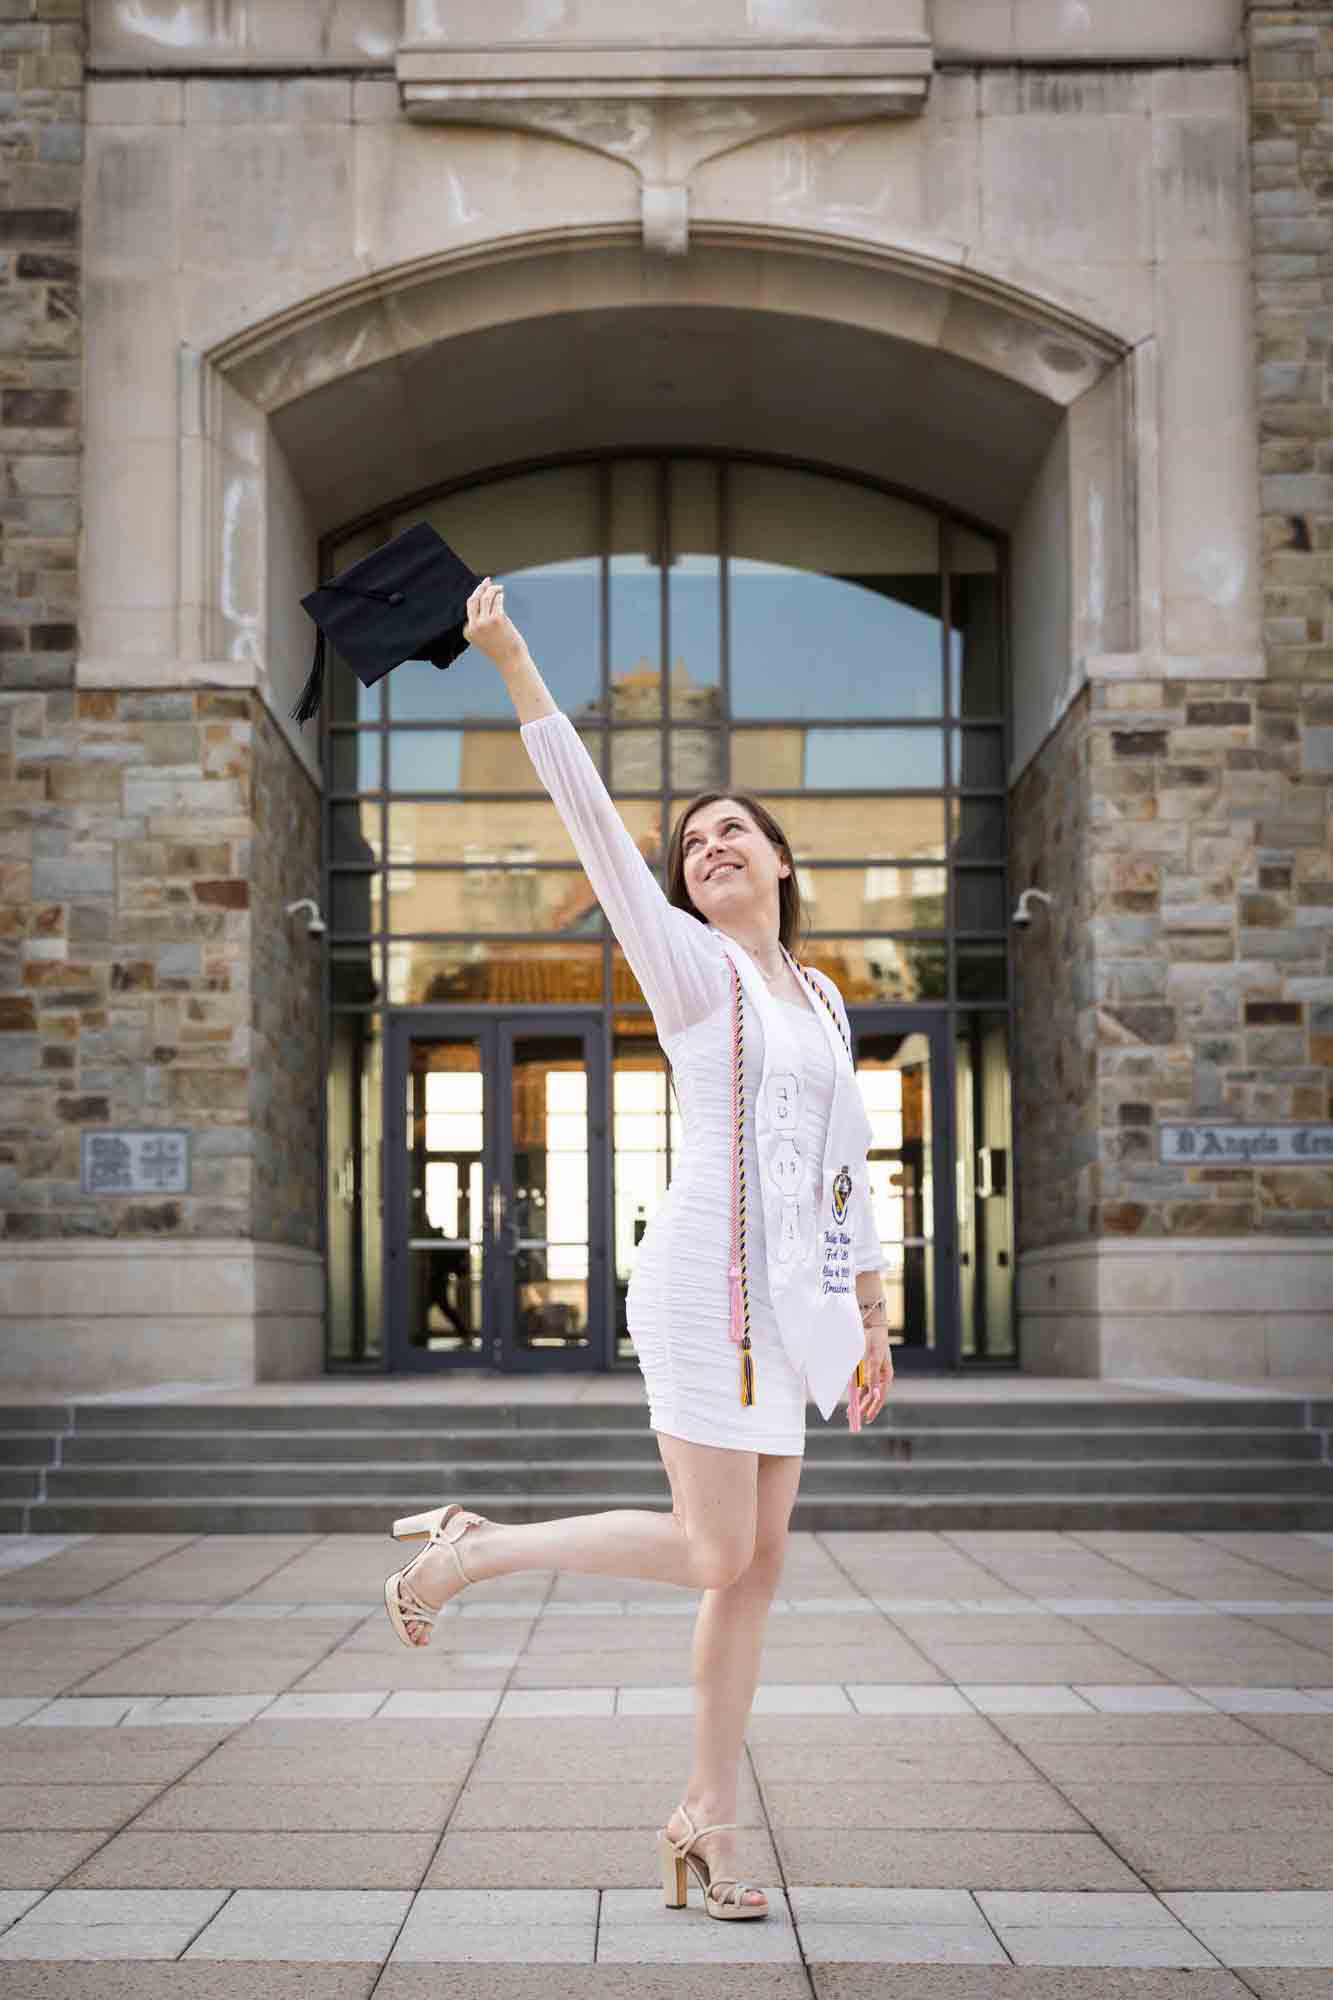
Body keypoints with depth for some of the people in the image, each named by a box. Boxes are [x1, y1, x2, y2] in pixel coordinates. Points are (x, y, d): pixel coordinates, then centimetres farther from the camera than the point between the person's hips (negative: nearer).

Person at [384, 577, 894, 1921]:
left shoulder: (817, 996, 19)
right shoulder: (683, 959, -2)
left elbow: (836, 1162, 21)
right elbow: (588, 812, -11)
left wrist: (872, 1318, 19)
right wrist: (512, 665, -18)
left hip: (773, 1303, 7)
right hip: (699, 1280, -7)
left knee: (758, 1566, 6)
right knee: (715, 1558, -8)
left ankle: (707, 1820, 16)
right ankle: (468, 1549, 8)